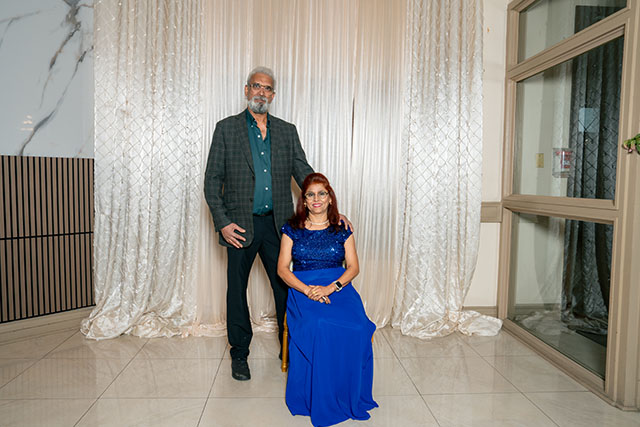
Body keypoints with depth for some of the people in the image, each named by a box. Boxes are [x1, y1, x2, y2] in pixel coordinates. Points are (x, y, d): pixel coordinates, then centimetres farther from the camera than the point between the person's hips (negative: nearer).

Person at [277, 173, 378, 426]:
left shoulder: (342, 228, 11)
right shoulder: (292, 228, 9)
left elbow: (353, 267, 5)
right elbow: (282, 268, 4)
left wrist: (331, 287, -13)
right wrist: (307, 290, -14)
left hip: (338, 287, 1)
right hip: (302, 288, -1)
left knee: (356, 326, -29)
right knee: (316, 325, -33)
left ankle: (348, 396, -8)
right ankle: (317, 400, -16)